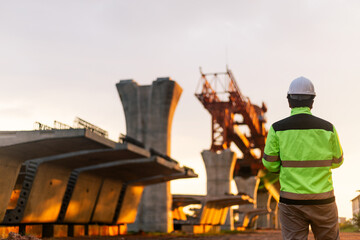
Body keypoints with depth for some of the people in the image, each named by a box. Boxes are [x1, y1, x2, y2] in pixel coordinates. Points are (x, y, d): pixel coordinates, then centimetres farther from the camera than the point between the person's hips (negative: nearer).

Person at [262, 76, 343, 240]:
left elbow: (270, 164, -2)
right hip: (322, 201, 1)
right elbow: (336, 161, 9)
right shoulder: (327, 128, -4)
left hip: (292, 201, 0)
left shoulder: (278, 128, -8)